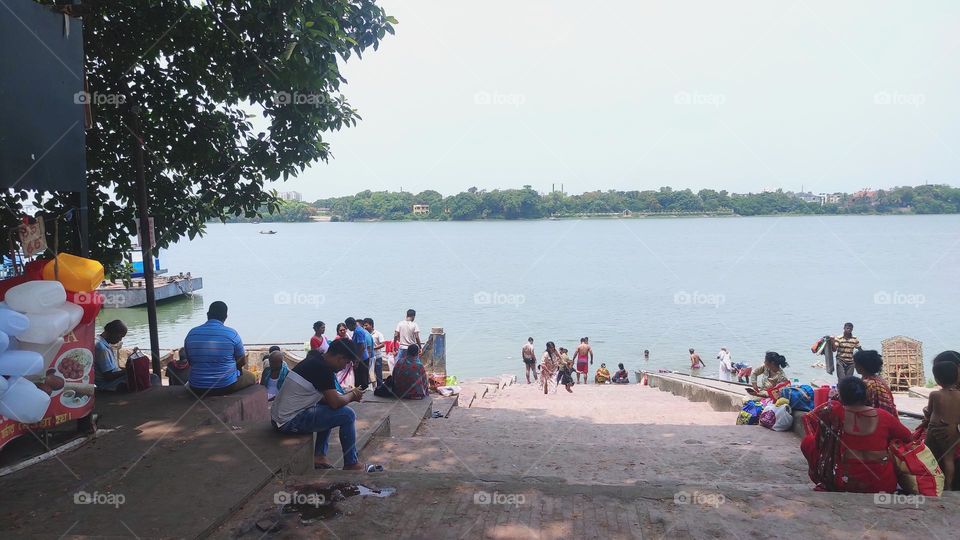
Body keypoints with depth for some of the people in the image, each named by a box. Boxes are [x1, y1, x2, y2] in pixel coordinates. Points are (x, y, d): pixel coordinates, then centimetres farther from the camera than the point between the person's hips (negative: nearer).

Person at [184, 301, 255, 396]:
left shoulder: (191, 334, -4)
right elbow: (242, 362, -1)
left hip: (197, 389, 3)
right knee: (252, 378, 27)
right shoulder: (232, 334, -12)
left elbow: (190, 362, 9)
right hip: (227, 387, -3)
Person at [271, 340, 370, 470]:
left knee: (328, 410, 25)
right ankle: (351, 464, 4)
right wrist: (352, 395, 0)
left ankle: (319, 455, 20)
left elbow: (324, 398, 21)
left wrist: (349, 396, 9)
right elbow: (336, 402, -19)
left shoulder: (313, 361, 12)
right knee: (348, 415, -9)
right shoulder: (323, 368, -17)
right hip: (290, 422, -10)